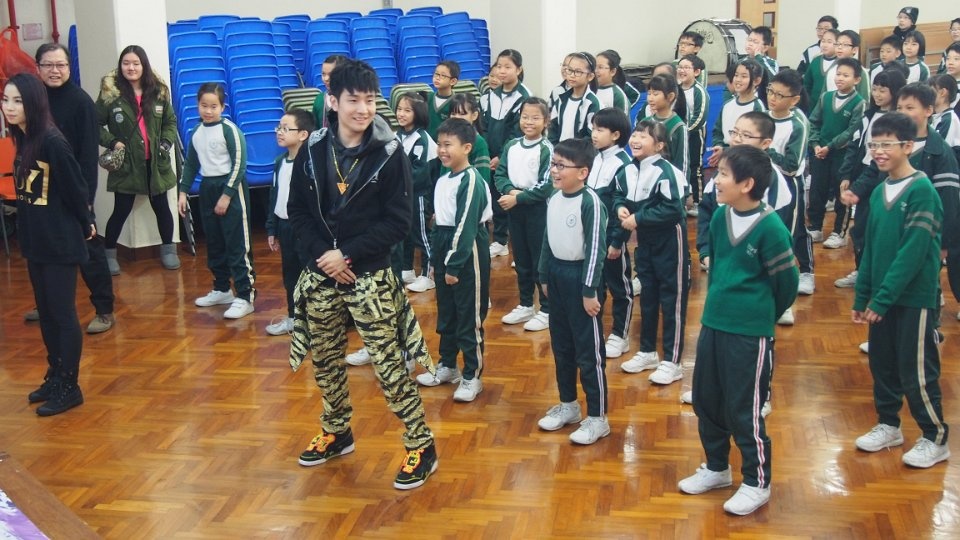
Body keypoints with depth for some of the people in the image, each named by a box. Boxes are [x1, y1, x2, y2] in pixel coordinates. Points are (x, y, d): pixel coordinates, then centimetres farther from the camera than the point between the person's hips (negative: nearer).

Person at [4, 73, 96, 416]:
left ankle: (69, 387, 11)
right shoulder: (22, 140, 5)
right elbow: (24, 188, 9)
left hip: (60, 241, -8)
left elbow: (74, 186, -16)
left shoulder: (52, 141, -20)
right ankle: (54, 378, 29)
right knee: (46, 313, 16)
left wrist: (86, 225, -3)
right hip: (35, 240, 8)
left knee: (62, 314, 1)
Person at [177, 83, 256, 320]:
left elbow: (239, 164, -14)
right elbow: (190, 164, 18)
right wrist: (183, 191, 13)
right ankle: (222, 289, 27)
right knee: (214, 244, 14)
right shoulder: (196, 132, 9)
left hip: (231, 188, -7)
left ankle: (244, 297, -4)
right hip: (208, 188, 7)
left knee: (237, 245, -6)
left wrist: (227, 194, -16)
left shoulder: (229, 129, -12)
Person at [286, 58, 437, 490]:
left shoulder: (389, 154, -9)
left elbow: (399, 221, -11)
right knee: (324, 359, 16)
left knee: (388, 362, -6)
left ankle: (421, 445, 6)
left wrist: (348, 254, -16)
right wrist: (321, 253, -12)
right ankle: (336, 433, 37)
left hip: (369, 275, -4)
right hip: (320, 273, 5)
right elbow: (298, 211, 4)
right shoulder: (313, 151, 1)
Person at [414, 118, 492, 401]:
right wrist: (438, 260, 15)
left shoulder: (471, 181, -16)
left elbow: (465, 227, -20)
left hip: (468, 256, -9)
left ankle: (472, 376, 10)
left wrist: (454, 265, -20)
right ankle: (447, 366, 33)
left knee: (470, 318, 0)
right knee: (445, 314, 18)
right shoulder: (442, 180, 11)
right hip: (445, 252, 9)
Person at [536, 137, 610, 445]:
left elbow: (595, 249, -18)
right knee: (560, 345, 17)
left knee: (589, 350, -1)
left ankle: (598, 417, 9)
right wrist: (545, 277, 17)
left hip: (580, 276, -8)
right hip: (557, 275, 8)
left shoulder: (590, 202, -17)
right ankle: (568, 405, 33)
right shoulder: (553, 200, 7)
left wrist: (590, 290, -19)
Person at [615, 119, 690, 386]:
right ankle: (647, 352, 31)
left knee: (672, 299, 1)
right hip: (644, 241, 8)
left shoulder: (665, 172, -23)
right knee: (647, 296, 17)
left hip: (669, 241, -8)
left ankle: (672, 362, 9)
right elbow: (618, 195, 14)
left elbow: (673, 210, -27)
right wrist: (621, 208, -9)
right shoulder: (628, 171, 0)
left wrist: (638, 219, -23)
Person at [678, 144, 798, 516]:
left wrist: (763, 315, 8)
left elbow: (787, 281, -6)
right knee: (705, 401, 16)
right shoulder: (719, 217, 1)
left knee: (744, 410, 4)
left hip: (750, 333, -7)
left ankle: (756, 483, 22)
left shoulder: (770, 227, -17)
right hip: (712, 324, 7)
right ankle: (716, 468, 36)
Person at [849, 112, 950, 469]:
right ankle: (888, 425, 32)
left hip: (914, 297, -7)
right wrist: (861, 297, 10)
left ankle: (936, 439, 17)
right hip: (882, 298, 7)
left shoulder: (922, 191, -14)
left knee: (917, 372, 1)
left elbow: (914, 252, -19)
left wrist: (882, 298, -20)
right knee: (882, 365, 15)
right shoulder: (880, 191, 7)